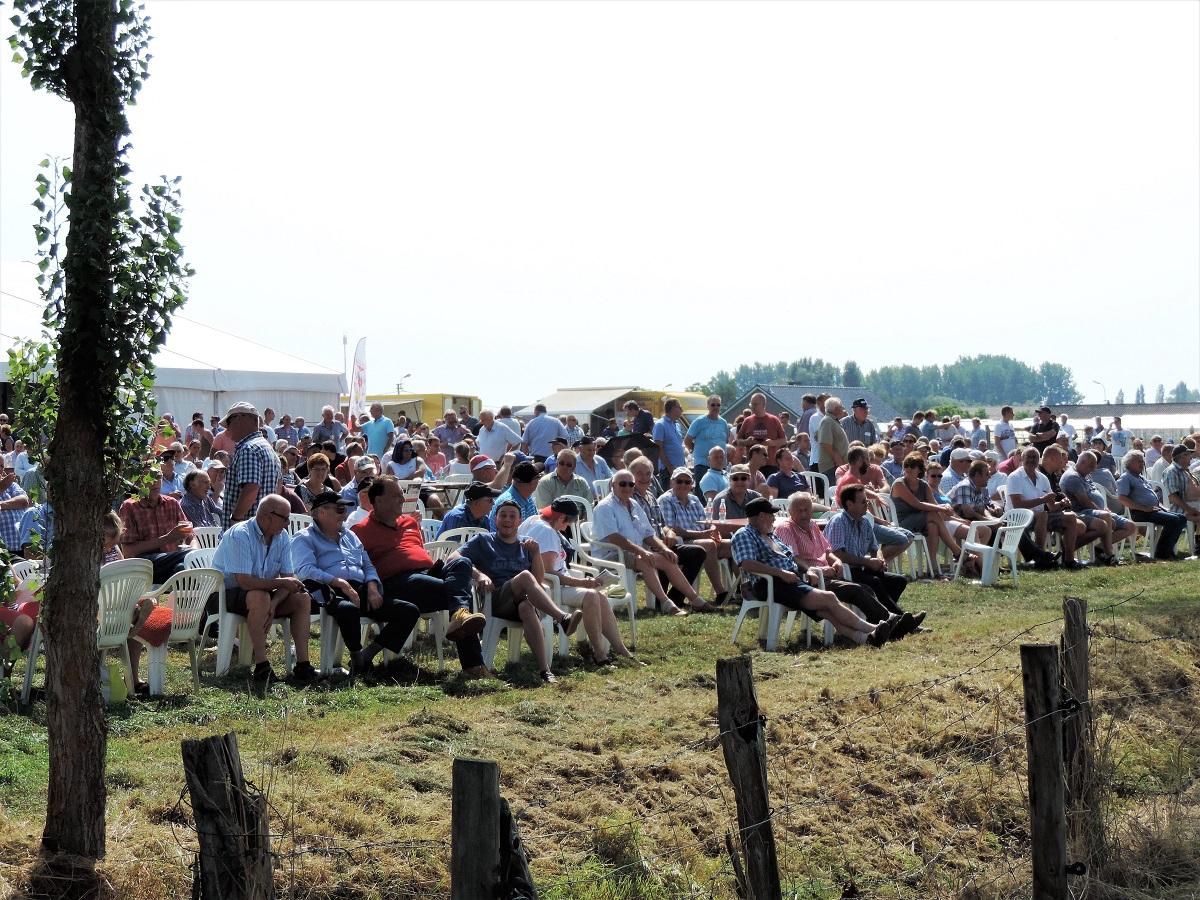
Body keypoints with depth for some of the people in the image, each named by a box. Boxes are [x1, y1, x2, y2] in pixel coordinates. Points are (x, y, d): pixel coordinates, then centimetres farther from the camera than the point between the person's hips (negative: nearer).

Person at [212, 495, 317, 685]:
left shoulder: (282, 537, 1)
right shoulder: (240, 535, -22)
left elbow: (288, 578, -3)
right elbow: (245, 582, -30)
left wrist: (274, 604, -22)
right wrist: (281, 583, -20)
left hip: (263, 595, 8)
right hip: (223, 595, -8)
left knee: (302, 598, -10)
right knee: (260, 597, -36)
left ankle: (302, 665, -13)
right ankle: (261, 667, -34)